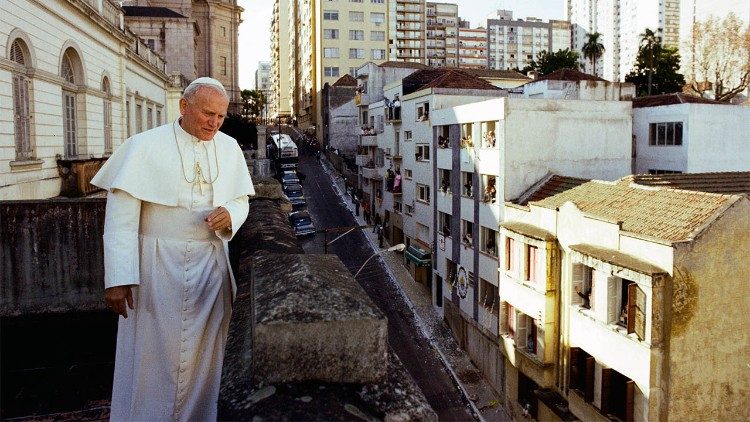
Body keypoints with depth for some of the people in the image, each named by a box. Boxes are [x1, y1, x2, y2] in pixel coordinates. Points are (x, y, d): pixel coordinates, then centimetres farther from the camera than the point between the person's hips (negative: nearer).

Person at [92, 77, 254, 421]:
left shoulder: (229, 148, 6)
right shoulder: (145, 147, -8)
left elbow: (241, 199, 15)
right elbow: (120, 218, -11)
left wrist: (230, 215, -10)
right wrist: (118, 278, -17)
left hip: (211, 266, 5)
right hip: (157, 268, -4)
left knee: (203, 355, 13)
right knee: (154, 357, 4)